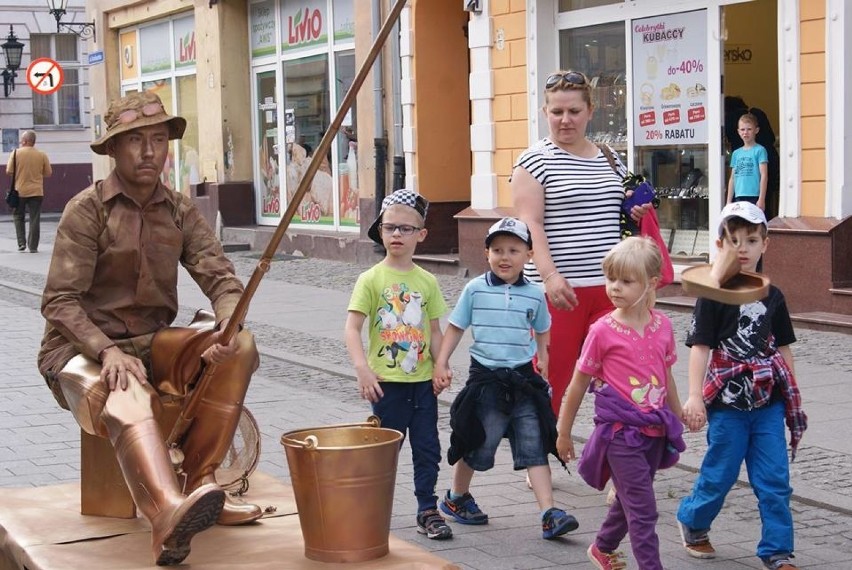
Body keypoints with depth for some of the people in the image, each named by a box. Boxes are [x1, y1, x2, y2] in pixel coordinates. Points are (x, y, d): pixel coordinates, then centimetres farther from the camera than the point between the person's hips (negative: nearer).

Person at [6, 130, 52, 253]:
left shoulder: (16, 153, -6)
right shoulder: (42, 155, -2)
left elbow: (9, 171, -6)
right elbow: (48, 173, 3)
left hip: (20, 191, -1)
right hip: (36, 192, 1)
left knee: (18, 217, 17)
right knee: (34, 219, 3)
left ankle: (22, 243, 9)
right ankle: (33, 247, 0)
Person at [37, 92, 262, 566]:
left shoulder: (180, 211, 8)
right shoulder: (87, 210, -7)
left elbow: (220, 276, -3)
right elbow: (60, 301, -14)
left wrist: (229, 325, -26)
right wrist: (107, 351, -31)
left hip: (151, 344, 6)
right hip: (82, 350, -5)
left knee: (239, 348, -20)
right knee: (130, 399, -39)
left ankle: (200, 486, -20)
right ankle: (169, 517, -67)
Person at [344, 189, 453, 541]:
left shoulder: (427, 281, 5)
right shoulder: (371, 279, -6)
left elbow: (434, 330, 11)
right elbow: (352, 329, -11)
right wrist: (362, 369, -23)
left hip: (422, 380, 3)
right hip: (386, 382, -3)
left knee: (427, 448, 6)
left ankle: (428, 511, 16)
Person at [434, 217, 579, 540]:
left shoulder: (534, 294, 2)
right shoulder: (475, 290, -3)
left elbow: (542, 331, 18)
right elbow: (455, 328, 4)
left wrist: (543, 360, 10)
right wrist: (441, 363, -2)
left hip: (524, 379, 2)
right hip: (486, 379, -2)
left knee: (534, 447, -1)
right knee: (477, 445, 7)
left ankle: (549, 514, -3)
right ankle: (456, 498, 30)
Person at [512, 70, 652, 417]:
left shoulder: (610, 160, 15)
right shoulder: (535, 161, -2)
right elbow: (530, 225, -11)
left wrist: (636, 214, 6)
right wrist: (550, 275, -24)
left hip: (610, 288, 5)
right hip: (558, 291, -5)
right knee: (550, 381, 0)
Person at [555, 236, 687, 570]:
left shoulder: (662, 326, 1)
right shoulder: (603, 331, -10)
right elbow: (578, 384, -2)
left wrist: (677, 422, 20)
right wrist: (564, 433, 4)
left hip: (655, 431, 5)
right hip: (620, 431, -5)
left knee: (630, 499, 20)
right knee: (643, 507, -7)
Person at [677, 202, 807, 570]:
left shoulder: (772, 297, 8)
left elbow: (783, 349, 14)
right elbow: (700, 347, -11)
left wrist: (793, 397, 15)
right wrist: (694, 395, -21)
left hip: (768, 402, 4)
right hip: (727, 402, -4)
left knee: (775, 479, 2)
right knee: (720, 475, 7)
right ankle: (692, 522, 34)